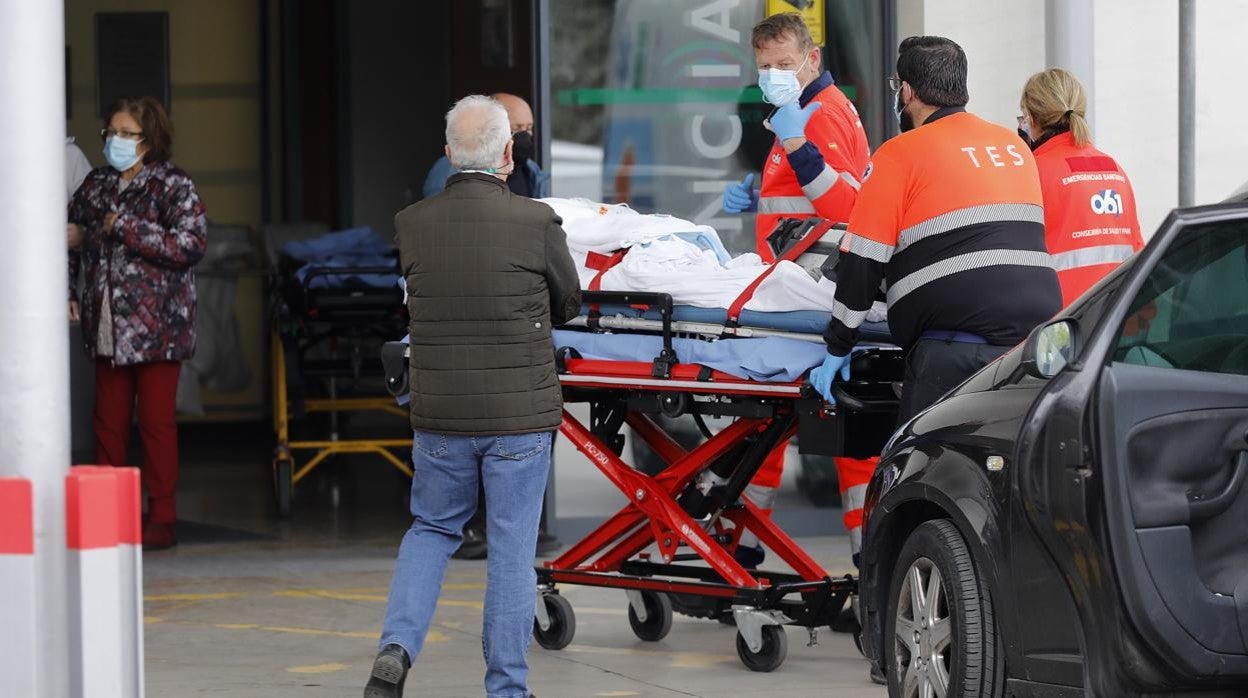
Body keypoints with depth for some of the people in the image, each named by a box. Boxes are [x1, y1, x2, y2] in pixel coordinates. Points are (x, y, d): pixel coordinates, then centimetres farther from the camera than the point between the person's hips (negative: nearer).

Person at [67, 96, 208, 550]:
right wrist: (67, 289, 14)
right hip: (108, 326, 5)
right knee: (109, 422, 7)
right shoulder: (96, 186, 12)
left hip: (157, 325, -5)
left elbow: (191, 244, -18)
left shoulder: (173, 186, -6)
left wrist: (126, 228, -17)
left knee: (156, 421, -2)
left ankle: (162, 518, 4)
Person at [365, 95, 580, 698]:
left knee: (431, 529, 19)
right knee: (511, 548, 6)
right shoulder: (537, 223, -13)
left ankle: (397, 647, 0)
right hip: (519, 415, -3)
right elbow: (568, 303, 2)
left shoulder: (411, 224, -5)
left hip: (439, 415, 3)